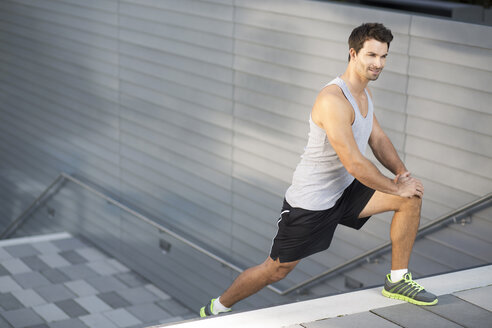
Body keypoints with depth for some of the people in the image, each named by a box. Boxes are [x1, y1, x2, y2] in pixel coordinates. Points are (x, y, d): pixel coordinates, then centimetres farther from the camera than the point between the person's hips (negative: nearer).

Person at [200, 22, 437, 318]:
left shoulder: (364, 92, 3)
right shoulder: (333, 100, -29)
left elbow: (378, 138, 13)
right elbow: (354, 163, -30)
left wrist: (402, 171, -4)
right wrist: (396, 187, -19)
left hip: (344, 191, 9)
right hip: (310, 202, -8)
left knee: (412, 197, -2)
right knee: (276, 270, 2)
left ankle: (398, 281, 12)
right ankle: (216, 309, 26)